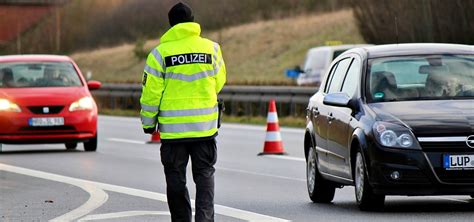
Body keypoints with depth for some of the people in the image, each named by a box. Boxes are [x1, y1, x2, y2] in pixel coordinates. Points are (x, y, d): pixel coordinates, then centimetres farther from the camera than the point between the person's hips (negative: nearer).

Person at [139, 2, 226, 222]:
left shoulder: (160, 52, -7)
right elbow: (219, 82, 12)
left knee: (176, 179, 9)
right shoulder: (211, 48, 1)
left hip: (172, 128, -2)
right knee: (204, 175, 7)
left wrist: (148, 122, 6)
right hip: (205, 127, 2)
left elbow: (151, 92, -6)